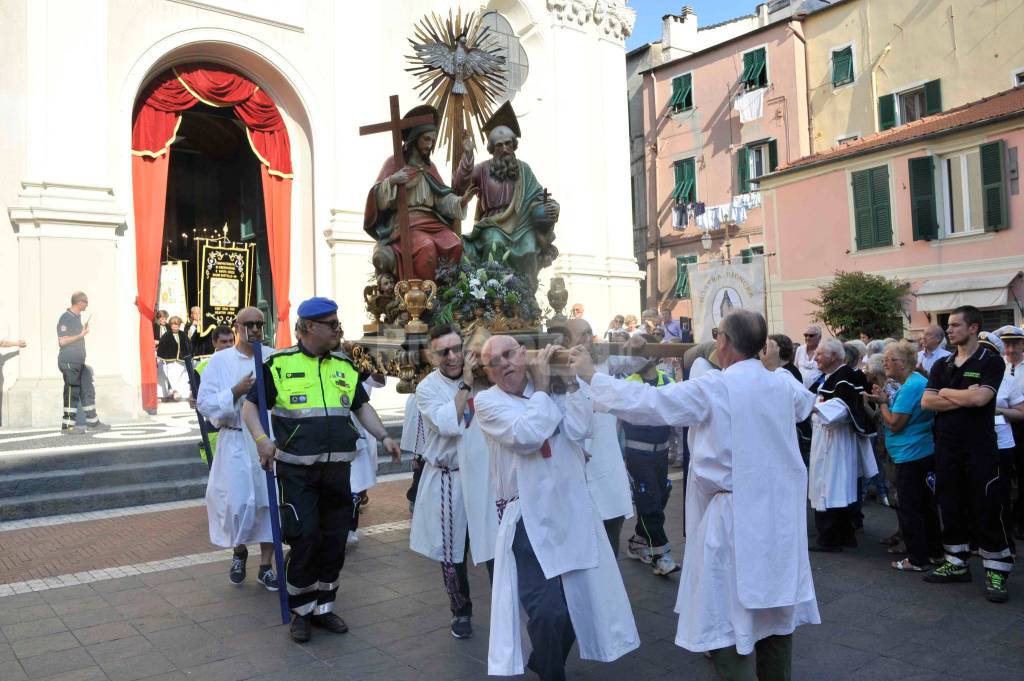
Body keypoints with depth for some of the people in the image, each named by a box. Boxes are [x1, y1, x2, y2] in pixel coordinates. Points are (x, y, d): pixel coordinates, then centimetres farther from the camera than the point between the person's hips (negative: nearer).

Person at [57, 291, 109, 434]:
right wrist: (81, 335, -17)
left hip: (79, 362, 9)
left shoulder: (77, 317, 15)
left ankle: (93, 423, 13)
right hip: (69, 363, -9)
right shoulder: (65, 318, -13)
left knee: (87, 391, 9)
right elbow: (62, 341, -20)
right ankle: (67, 426, 4)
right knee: (72, 393, -4)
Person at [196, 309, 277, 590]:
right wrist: (236, 392, -17)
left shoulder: (275, 358, 4)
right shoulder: (219, 361, 1)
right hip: (236, 443, -1)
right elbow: (204, 403, -5)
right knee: (237, 503, 1)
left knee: (272, 501, 5)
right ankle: (239, 552, 32)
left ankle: (265, 565, 21)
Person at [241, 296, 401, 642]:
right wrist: (261, 438, -17)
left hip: (337, 470, 5)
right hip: (296, 470, -4)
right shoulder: (280, 363, -3)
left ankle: (323, 607, 26)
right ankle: (300, 610, 16)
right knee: (304, 538, -6)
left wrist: (383, 436, 2)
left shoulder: (344, 366, 9)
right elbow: (250, 405, 0)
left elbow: (361, 405, 16)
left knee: (334, 541, 9)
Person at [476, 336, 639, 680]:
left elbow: (577, 430, -11)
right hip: (529, 520, -4)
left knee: (579, 603, 17)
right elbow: (527, 436, -22)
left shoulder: (555, 389, 5)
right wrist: (541, 388, -13)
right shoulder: (488, 401, -6)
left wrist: (572, 382, -12)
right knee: (548, 612, -15)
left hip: (573, 511, 5)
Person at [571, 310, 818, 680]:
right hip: (780, 515, 7)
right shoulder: (783, 384, 2)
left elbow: (647, 403, -15)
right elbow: (805, 404, 25)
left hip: (737, 519, -6)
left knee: (733, 620, 2)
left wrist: (592, 376, -4)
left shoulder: (713, 388, -17)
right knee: (775, 610, 18)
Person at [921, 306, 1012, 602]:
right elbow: (926, 402, 0)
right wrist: (964, 397, -10)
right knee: (951, 508, 10)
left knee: (985, 510, -2)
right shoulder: (942, 365, 11)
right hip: (946, 447, 5)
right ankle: (957, 563, 22)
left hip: (979, 448, -5)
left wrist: (946, 392, -4)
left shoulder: (991, 361, -4)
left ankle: (996, 571, 10)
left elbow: (980, 398, -19)